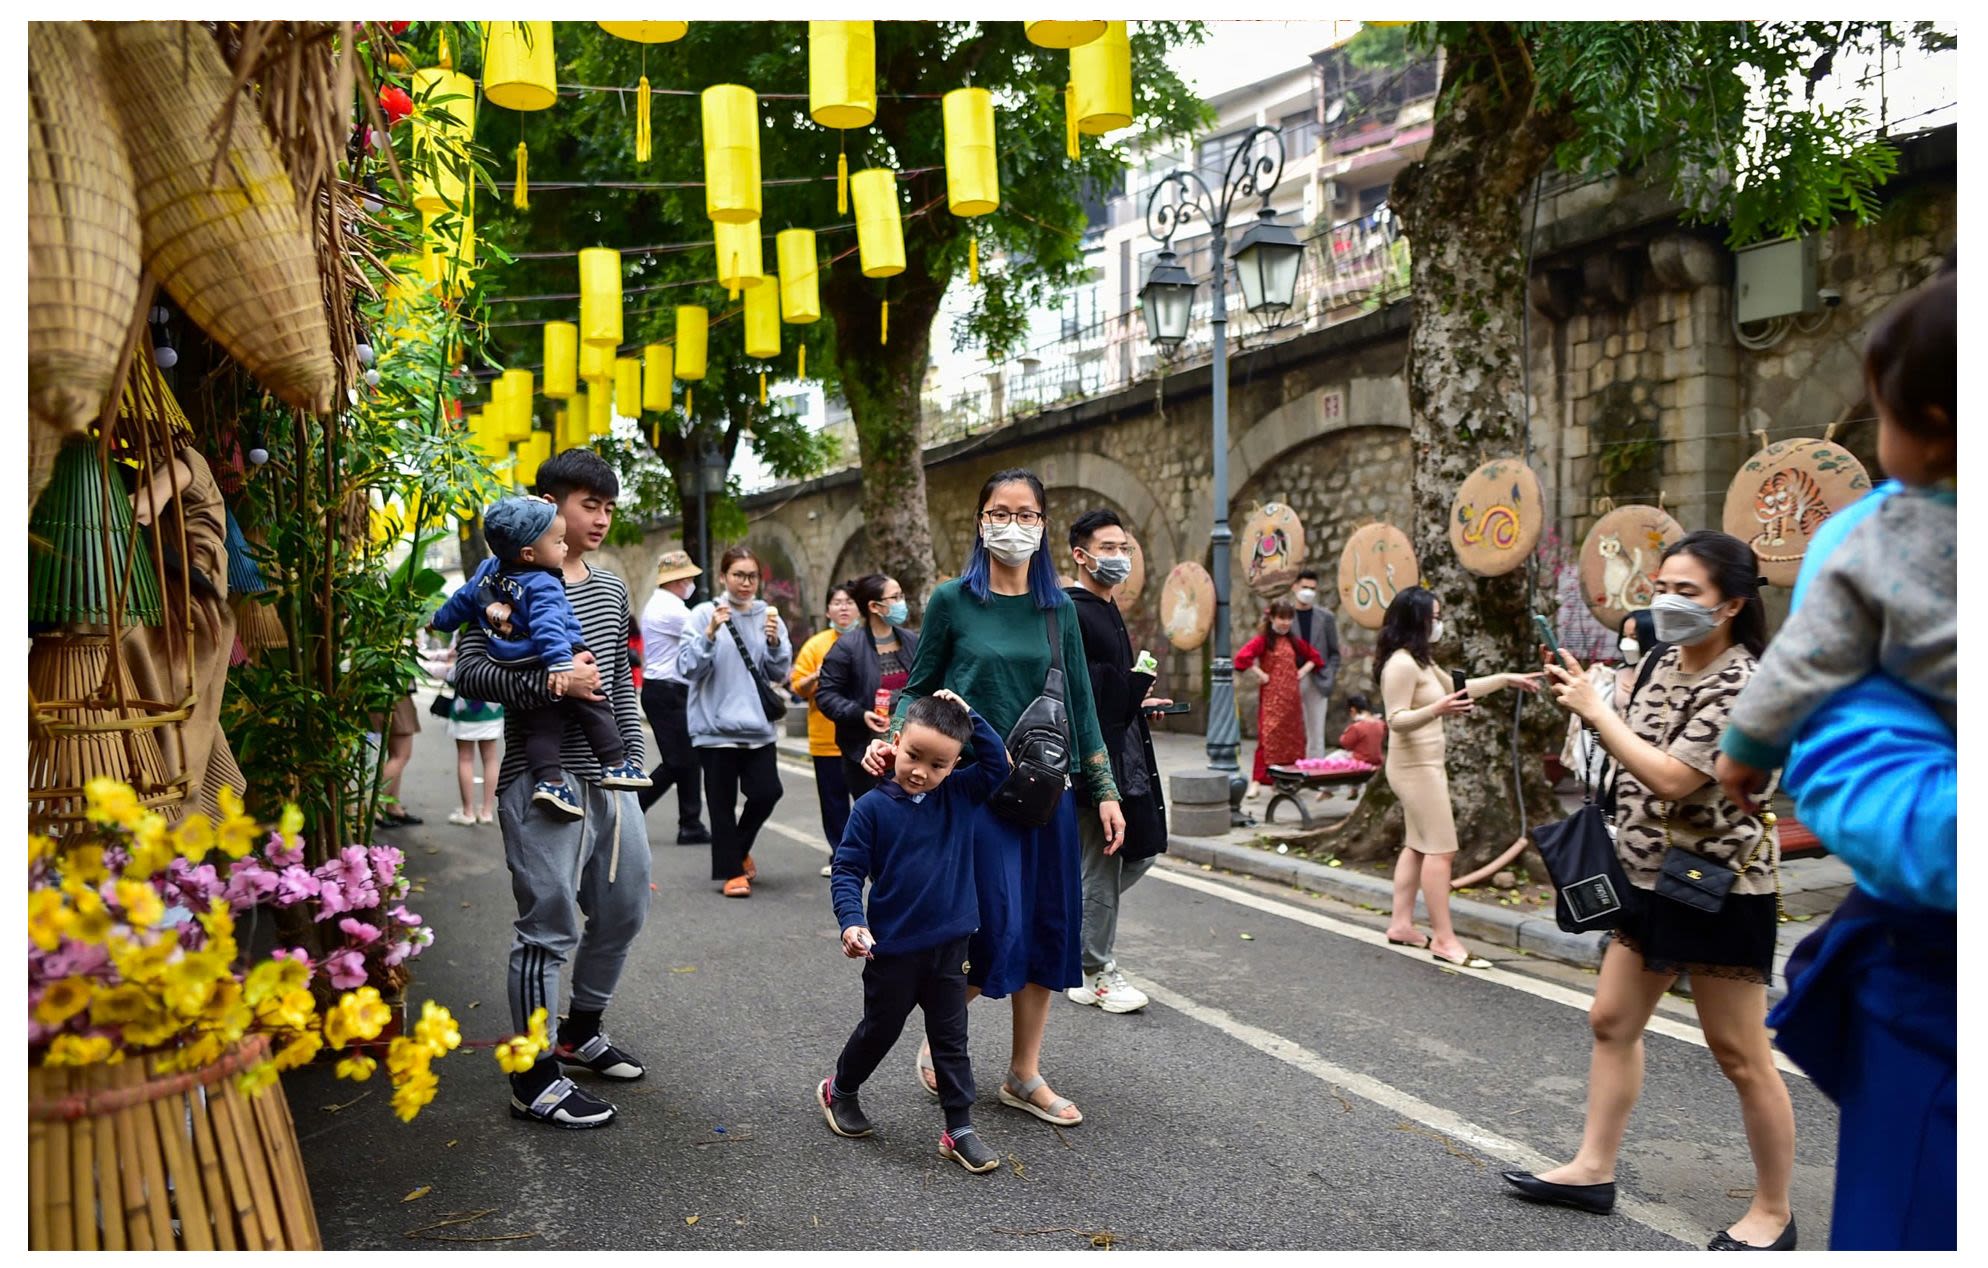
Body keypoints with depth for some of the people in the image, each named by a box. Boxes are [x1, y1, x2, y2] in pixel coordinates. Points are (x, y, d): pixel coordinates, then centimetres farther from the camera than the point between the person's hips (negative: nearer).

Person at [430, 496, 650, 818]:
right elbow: (548, 625, -29)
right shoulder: (542, 586, -15)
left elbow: (462, 599, 25)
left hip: (517, 677, 7)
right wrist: (560, 663, -39)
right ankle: (615, 764, 1)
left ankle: (547, 780, -3)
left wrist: (441, 620, 42)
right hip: (546, 668, -7)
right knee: (595, 708, 3)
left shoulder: (487, 571, 11)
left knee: (541, 728, 8)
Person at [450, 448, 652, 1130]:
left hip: (609, 780, 8)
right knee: (549, 926, -3)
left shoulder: (611, 589, 14)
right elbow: (468, 671, -15)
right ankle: (534, 1078, 11)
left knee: (625, 908, 16)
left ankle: (580, 1032, 37)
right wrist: (554, 683, -23)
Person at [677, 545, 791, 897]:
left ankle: (740, 849, 25)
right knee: (722, 802, 2)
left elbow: (780, 673, 4)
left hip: (758, 726, 3)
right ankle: (732, 871, 17)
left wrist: (774, 640, -14)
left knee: (766, 792, -4)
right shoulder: (704, 614, -1)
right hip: (716, 726, -2)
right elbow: (688, 667, -8)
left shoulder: (769, 615, 8)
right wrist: (710, 633, -20)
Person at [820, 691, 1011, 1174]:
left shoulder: (960, 795, -3)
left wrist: (968, 716, -9)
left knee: (951, 1039, 10)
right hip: (891, 948, -3)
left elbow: (997, 763, -2)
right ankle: (839, 1091, 43)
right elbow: (847, 869, -11)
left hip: (949, 945, 3)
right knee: (880, 1030, 17)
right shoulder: (873, 806, -13)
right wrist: (852, 922, -23)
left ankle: (959, 1129, 20)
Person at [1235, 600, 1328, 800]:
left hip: (1292, 695, 6)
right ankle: (1257, 781, -10)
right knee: (1268, 736, -11)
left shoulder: (1294, 641, 12)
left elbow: (1314, 656, 26)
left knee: (1292, 737, 8)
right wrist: (1260, 675, -17)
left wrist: (1303, 671, 11)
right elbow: (1242, 657, -21)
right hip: (1271, 696, -6)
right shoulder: (1263, 640, -6)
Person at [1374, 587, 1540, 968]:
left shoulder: (1421, 661, 13)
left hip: (1424, 765, 11)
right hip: (1416, 767, -11)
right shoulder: (1401, 664, -19)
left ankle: (1401, 924, 15)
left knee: (1418, 845, 11)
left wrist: (1507, 679, 25)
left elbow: (1457, 688, 24)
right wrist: (1436, 710, -40)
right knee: (1440, 849, -10)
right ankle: (1443, 938, -8)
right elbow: (1397, 720, -24)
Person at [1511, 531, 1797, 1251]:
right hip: (1649, 880, 9)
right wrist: (1583, 700, 2)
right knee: (1612, 1022, 13)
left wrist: (1595, 709, -22)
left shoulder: (1742, 685, -19)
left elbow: (1671, 779, -27)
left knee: (1740, 1057, 3)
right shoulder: (1667, 664, 7)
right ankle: (1594, 1169, 24)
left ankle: (1772, 1213, 19)